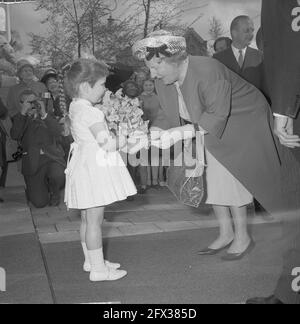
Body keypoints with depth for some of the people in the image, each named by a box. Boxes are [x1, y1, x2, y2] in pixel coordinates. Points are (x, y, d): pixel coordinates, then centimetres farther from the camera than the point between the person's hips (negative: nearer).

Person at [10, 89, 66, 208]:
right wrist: (23, 113, -13)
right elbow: (14, 136, -12)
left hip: (52, 157, 1)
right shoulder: (18, 119, 9)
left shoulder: (46, 116, 11)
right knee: (40, 203, -7)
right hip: (32, 162, -1)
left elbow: (57, 132, -7)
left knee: (58, 175, -35)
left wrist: (44, 114, -14)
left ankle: (54, 193, 2)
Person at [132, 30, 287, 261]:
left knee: (228, 175, -12)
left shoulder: (207, 72, -35)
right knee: (209, 177, 4)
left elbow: (217, 116, -36)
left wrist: (180, 133, -42)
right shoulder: (163, 81, -10)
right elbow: (169, 115, -4)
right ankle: (226, 233, 18)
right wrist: (152, 133, -24)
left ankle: (243, 236, 4)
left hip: (242, 122, -8)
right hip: (211, 128, 8)